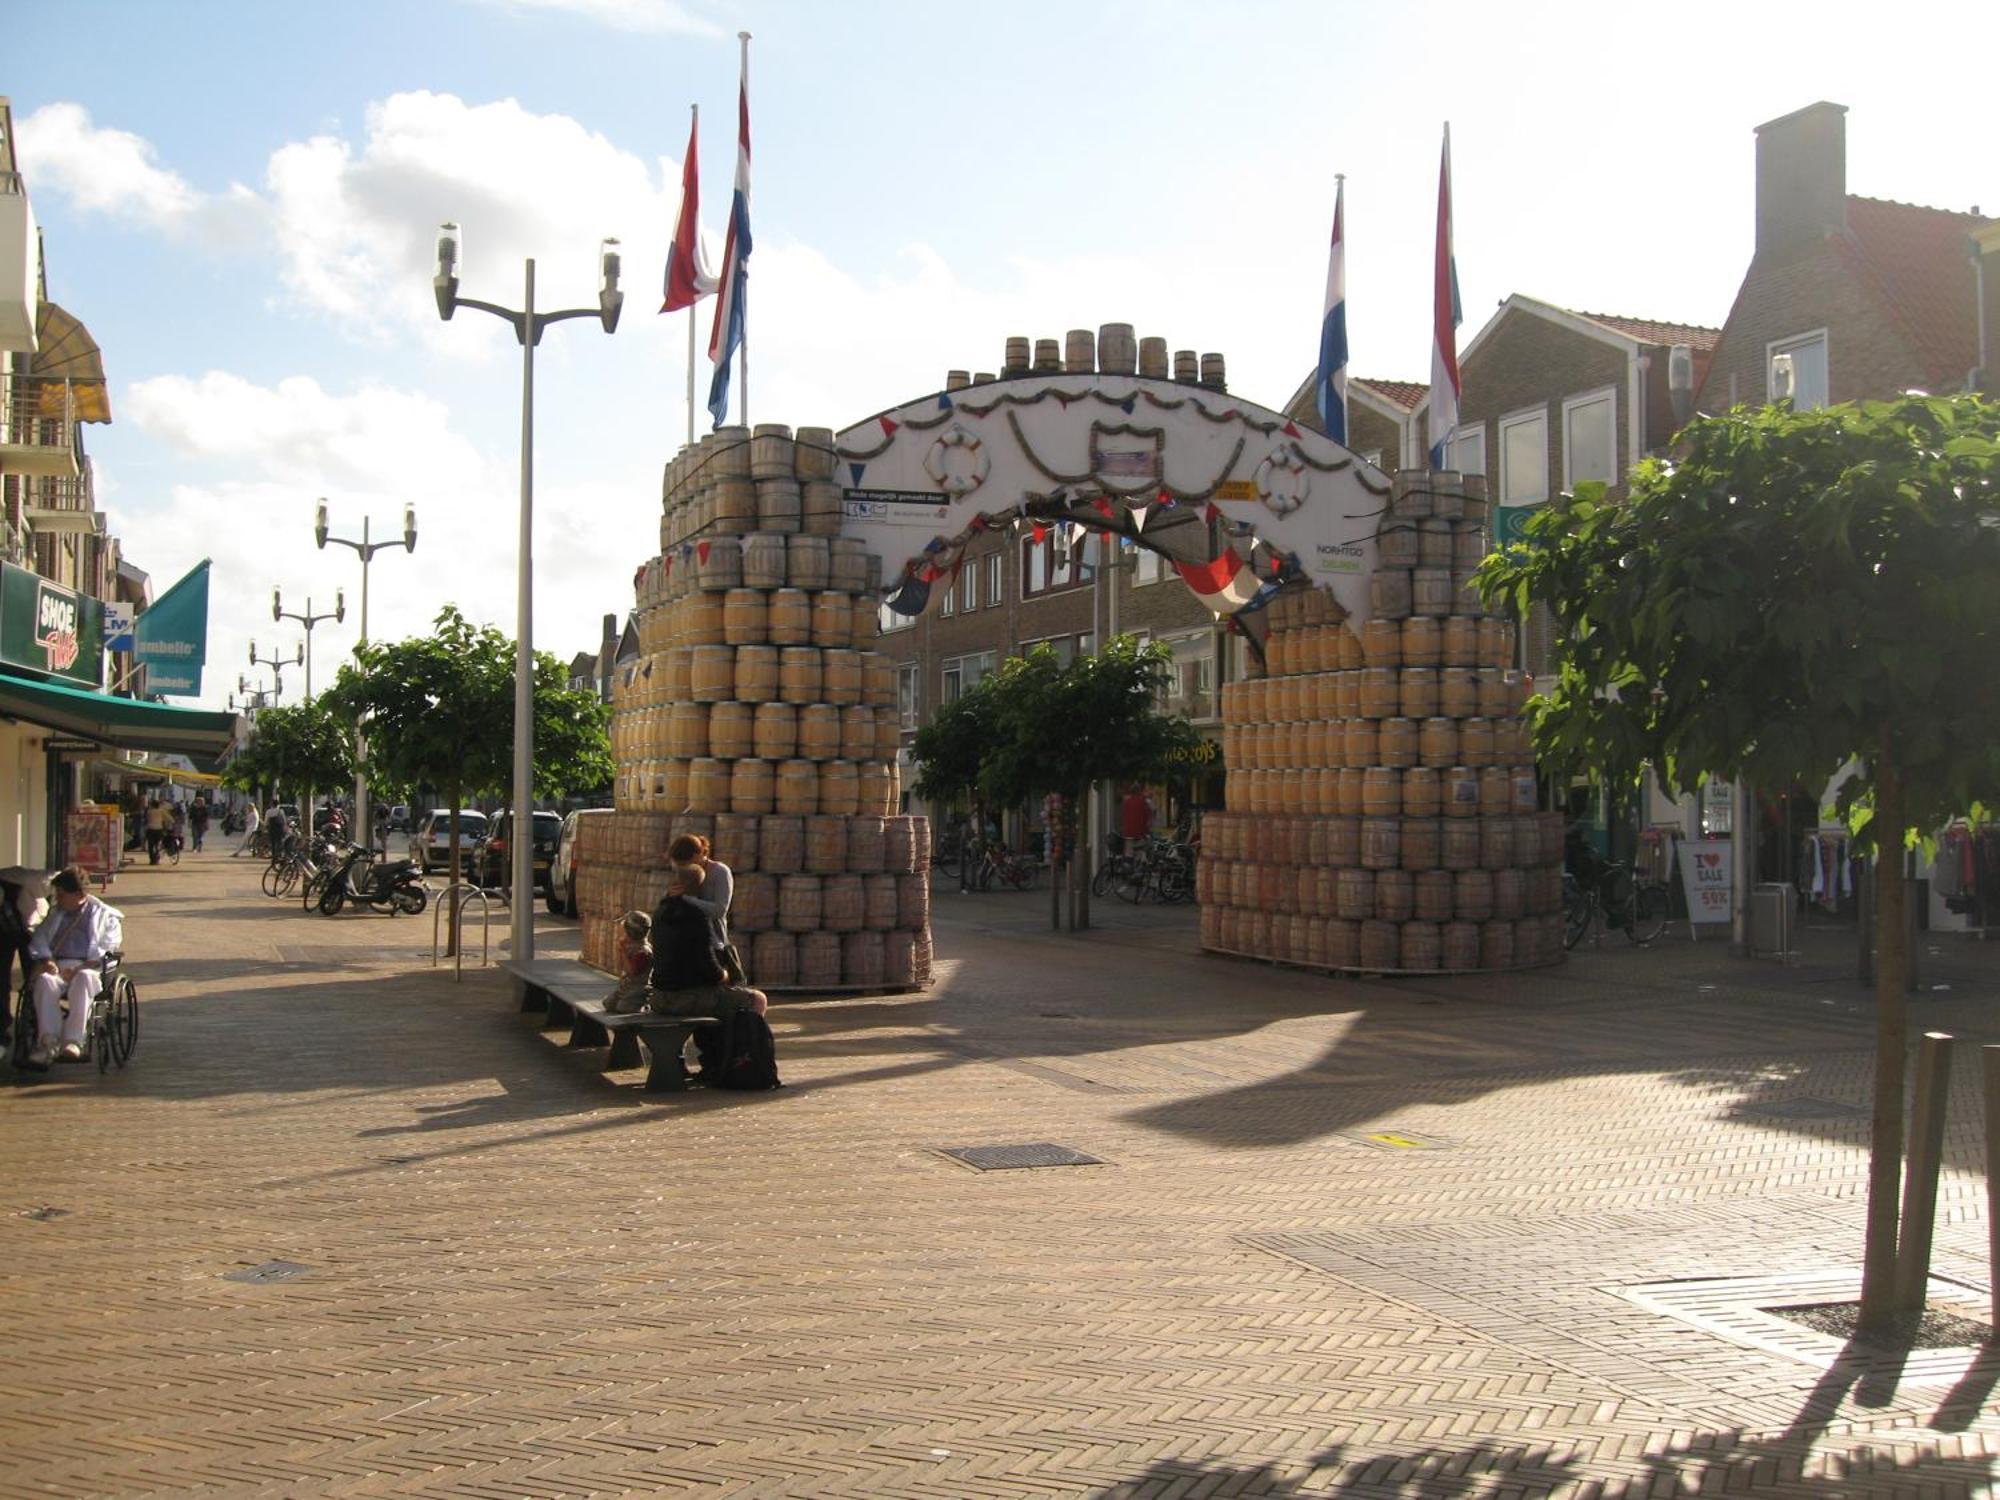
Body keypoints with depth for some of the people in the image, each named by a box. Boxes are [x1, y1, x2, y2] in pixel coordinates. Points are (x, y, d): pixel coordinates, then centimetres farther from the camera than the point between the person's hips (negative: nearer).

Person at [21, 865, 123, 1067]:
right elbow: (39, 939, 19)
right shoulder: (56, 914, 29)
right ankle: (47, 1043, -39)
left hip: (88, 968, -4)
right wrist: (46, 959, -4)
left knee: (83, 979, -41)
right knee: (44, 981, -33)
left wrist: (84, 967, -16)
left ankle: (73, 1041, -45)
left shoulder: (103, 914, 13)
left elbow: (109, 945, -2)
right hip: (58, 966, 4)